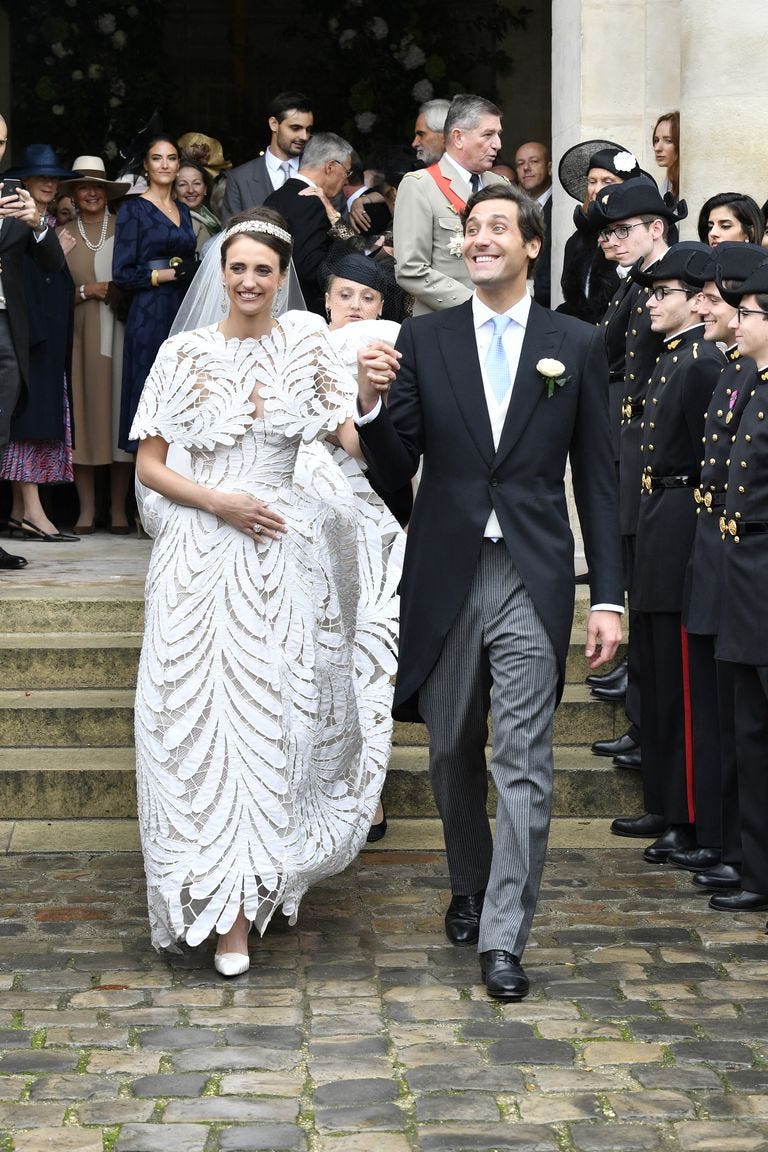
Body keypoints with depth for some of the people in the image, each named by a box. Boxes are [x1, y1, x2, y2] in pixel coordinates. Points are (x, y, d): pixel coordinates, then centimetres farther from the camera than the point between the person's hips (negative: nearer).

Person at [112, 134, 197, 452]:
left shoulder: (183, 211, 15)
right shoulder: (133, 209, -2)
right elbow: (122, 273, -8)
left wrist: (194, 272, 3)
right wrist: (166, 275, -13)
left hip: (185, 310, 6)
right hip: (150, 315, -6)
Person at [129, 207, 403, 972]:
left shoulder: (306, 342, 4)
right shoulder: (184, 353, 4)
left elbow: (353, 438, -7)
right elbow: (149, 465, 4)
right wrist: (219, 502, -10)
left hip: (279, 559, 0)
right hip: (201, 556, 1)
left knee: (268, 710, -2)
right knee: (199, 710, -2)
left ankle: (241, 907, 6)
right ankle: (217, 891, 12)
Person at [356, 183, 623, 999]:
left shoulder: (576, 345, 3)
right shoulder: (423, 340, 5)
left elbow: (595, 479, 4)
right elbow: (395, 470, 2)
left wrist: (608, 596, -1)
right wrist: (372, 403, -18)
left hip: (532, 578, -2)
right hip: (446, 575, 2)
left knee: (523, 763, -6)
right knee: (453, 754, 14)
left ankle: (503, 937, 0)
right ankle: (470, 887, 37)